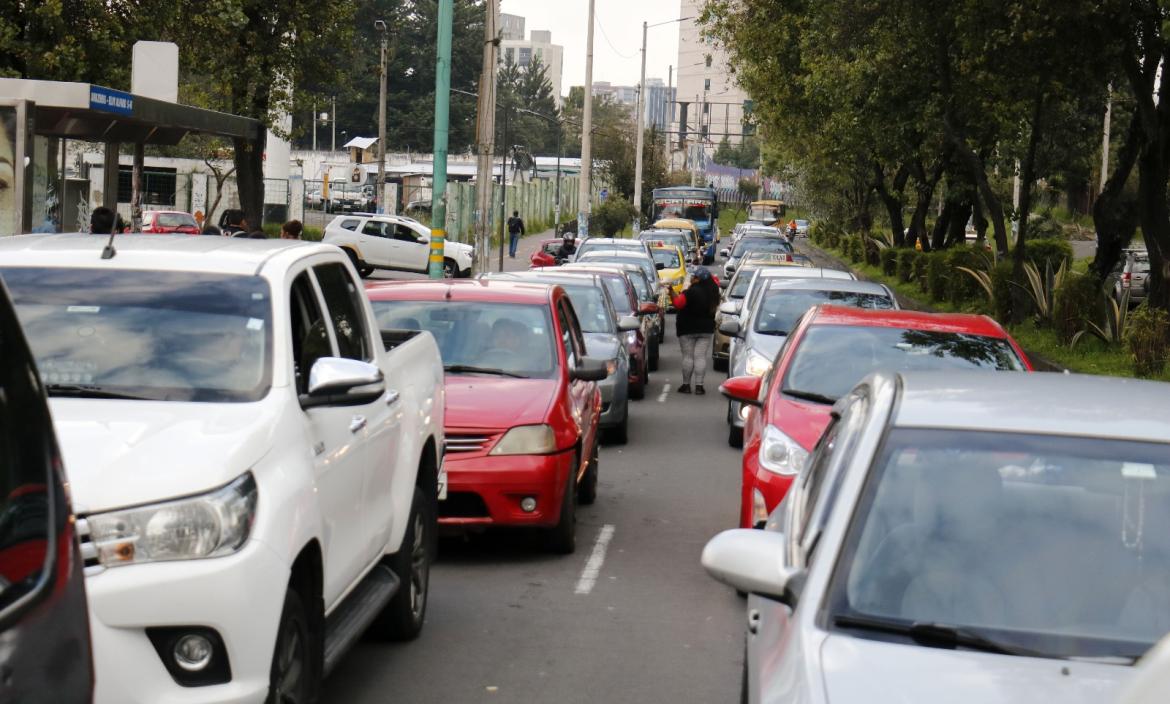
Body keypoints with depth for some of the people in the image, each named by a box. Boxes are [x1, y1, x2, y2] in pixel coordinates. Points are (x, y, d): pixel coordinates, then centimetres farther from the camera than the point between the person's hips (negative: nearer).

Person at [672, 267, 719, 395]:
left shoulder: (691, 292, -19)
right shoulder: (712, 291, 2)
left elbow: (678, 304, -18)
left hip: (688, 330, -5)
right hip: (706, 329, 5)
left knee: (688, 356, 2)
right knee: (701, 357, 2)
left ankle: (686, 385, 5)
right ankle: (699, 386, -1)